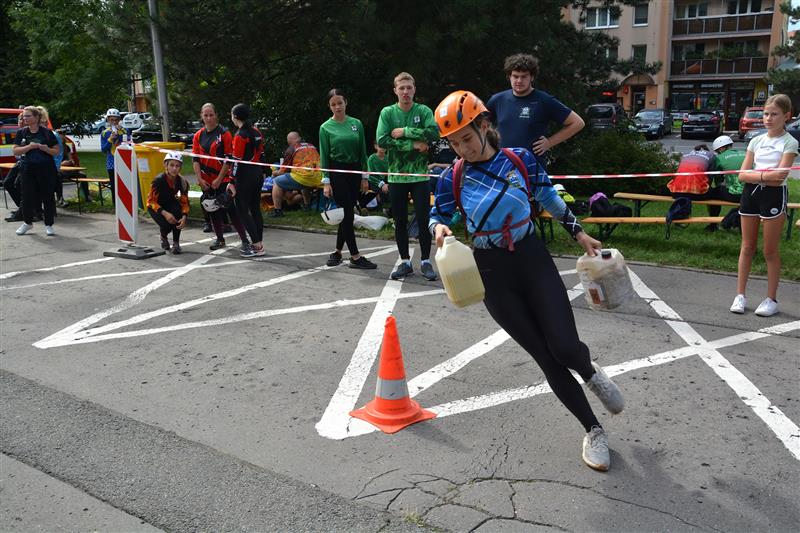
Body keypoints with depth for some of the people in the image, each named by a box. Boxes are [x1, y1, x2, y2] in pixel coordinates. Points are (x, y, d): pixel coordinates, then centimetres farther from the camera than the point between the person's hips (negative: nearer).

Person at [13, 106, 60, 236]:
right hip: (27, 169, 2)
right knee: (27, 196, 3)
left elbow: (56, 151, 1)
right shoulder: (21, 133, 6)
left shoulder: (47, 132, -1)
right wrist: (29, 146, -14)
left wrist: (44, 148, -17)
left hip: (46, 169, -2)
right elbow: (15, 151, 0)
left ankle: (48, 225, 13)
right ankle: (27, 222, 23)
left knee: (48, 197, 1)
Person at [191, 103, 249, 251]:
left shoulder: (224, 133, -6)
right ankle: (220, 239, 24)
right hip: (206, 182, 5)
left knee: (231, 209, -7)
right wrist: (199, 179, -5)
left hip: (223, 179, -5)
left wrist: (219, 179, -12)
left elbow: (228, 159, -9)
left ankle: (245, 240, -2)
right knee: (213, 210, 12)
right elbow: (195, 159, 6)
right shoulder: (198, 136, 7)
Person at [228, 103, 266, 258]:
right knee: (256, 209, 13)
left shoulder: (240, 136, -15)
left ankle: (256, 246, -2)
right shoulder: (256, 131, 9)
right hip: (258, 174, 8)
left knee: (243, 210, -1)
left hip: (245, 177, -8)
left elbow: (237, 161, -17)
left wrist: (232, 182, -13)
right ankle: (259, 243, 18)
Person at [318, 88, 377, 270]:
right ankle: (355, 257, -3)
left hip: (354, 171, 4)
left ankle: (337, 252, 20)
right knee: (347, 214, -6)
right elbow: (324, 156, -2)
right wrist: (326, 182, -8)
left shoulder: (356, 123, 5)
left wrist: (364, 177, 4)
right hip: (337, 172, -4)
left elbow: (363, 152, 8)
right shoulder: (326, 127, -2)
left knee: (347, 214, 7)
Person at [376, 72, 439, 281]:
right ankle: (405, 262, 21)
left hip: (420, 174, -1)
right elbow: (382, 140, -11)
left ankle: (425, 262, 15)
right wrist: (412, 145, -14)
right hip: (396, 175, 1)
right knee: (400, 221, 9)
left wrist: (404, 132, -16)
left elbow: (434, 132, -17)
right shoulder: (387, 112, 2)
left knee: (423, 220, 2)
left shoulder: (424, 111, 0)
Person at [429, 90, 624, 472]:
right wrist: (439, 229, -15)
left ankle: (591, 372, 28)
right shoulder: (452, 178, -4)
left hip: (533, 260, 0)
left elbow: (549, 198, 12)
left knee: (564, 348, -12)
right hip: (493, 275, 0)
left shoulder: (521, 160, -3)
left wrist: (578, 233, 16)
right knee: (546, 358, 1)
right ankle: (593, 431, 19)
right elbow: (438, 216, 9)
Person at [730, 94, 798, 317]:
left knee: (771, 250, 2)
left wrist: (754, 175, -11)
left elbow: (778, 178, -17)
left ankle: (771, 299, 12)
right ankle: (740, 295, 15)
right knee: (747, 247, 9)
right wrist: (764, 175, -14)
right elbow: (742, 175, 1)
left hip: (774, 196, -4)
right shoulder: (756, 141, 9)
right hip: (751, 193, 5)